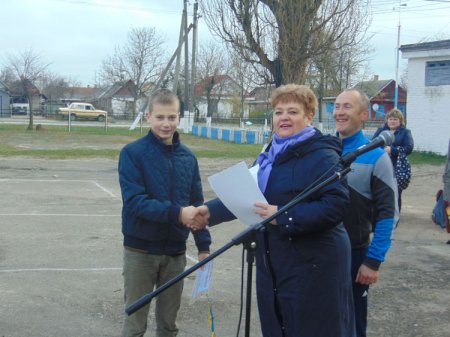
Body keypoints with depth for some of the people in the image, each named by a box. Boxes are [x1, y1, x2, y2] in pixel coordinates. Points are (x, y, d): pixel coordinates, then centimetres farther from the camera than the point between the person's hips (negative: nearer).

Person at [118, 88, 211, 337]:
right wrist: (176, 213, -29)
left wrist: (203, 244, 3)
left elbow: (197, 203, 8)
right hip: (140, 250, -4)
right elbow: (134, 201, -19)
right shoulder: (132, 153, -9)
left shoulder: (188, 157, 4)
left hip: (175, 251, 4)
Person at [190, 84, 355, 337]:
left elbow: (337, 204, -25)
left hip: (314, 268, -8)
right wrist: (211, 211, 6)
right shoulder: (272, 155, 14)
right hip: (274, 265, 8)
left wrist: (283, 216, -27)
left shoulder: (322, 155, -13)